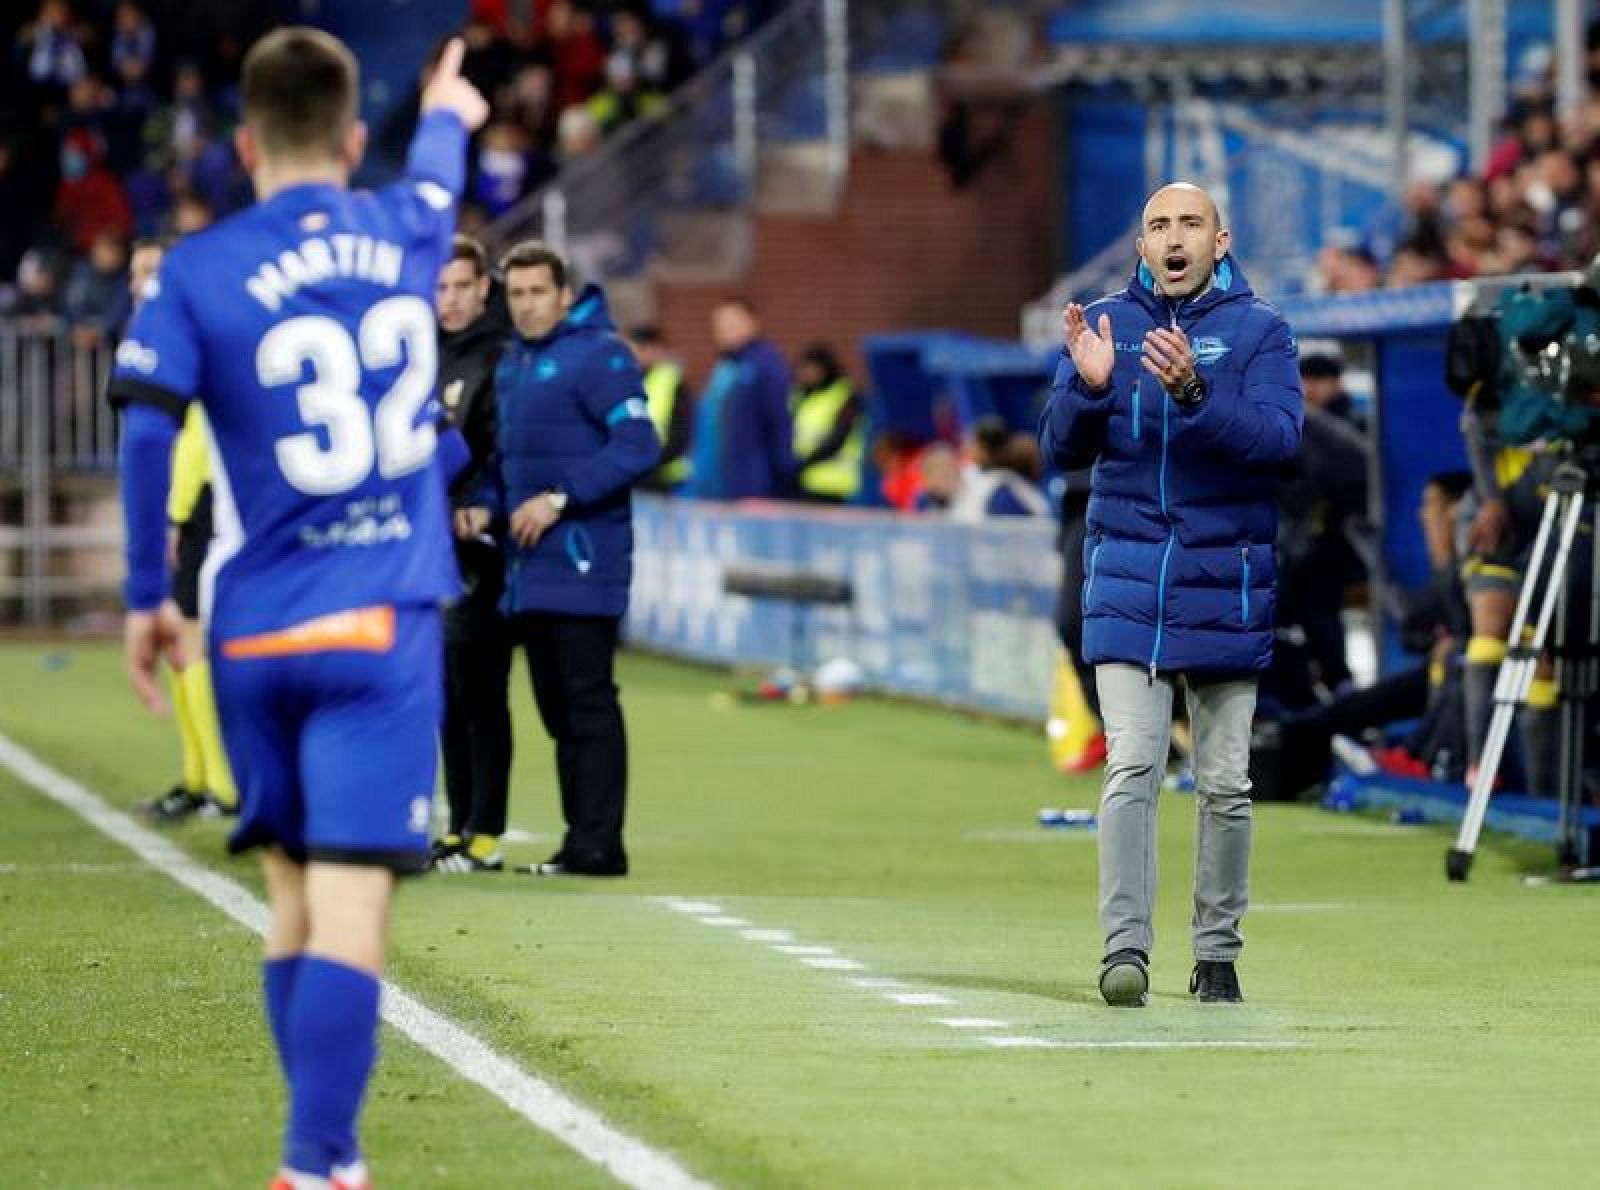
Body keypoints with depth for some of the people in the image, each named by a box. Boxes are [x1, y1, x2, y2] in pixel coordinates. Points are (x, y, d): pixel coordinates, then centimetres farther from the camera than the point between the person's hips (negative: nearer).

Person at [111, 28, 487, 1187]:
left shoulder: (197, 273, -3)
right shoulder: (403, 233, 5)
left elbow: (148, 432, -12)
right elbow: (436, 175, 29)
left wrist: (145, 597, -3)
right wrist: (447, 115, 52)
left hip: (256, 634, 1)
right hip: (383, 625, -1)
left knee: (294, 897, 15)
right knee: (350, 908, -10)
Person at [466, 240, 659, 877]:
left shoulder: (599, 353, -8)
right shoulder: (511, 363, 17)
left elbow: (638, 445, -16)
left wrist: (559, 499, -19)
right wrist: (489, 508, 7)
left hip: (582, 559, -9)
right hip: (527, 564, 9)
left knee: (587, 699, -8)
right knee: (557, 706, 10)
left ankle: (597, 844, -8)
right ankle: (580, 841, 15)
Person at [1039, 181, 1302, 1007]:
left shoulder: (1260, 332, 1)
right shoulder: (1105, 324, 7)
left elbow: (1278, 437, -14)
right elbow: (1064, 450, 2)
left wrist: (1193, 392, -29)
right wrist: (1088, 385, -18)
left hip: (1226, 584, 0)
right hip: (1127, 578, 0)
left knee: (1225, 781, 4)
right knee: (1132, 767, -11)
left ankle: (1217, 953, 13)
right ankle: (1125, 947, -15)